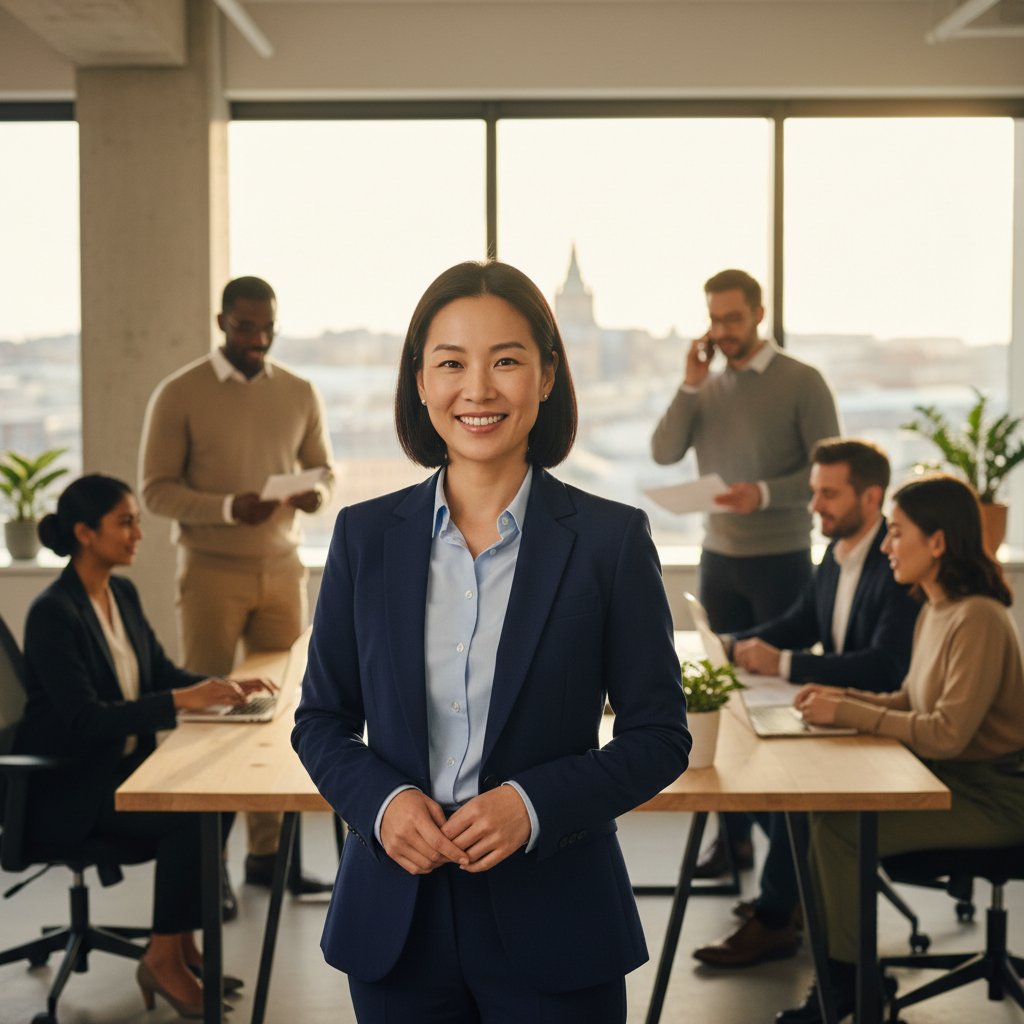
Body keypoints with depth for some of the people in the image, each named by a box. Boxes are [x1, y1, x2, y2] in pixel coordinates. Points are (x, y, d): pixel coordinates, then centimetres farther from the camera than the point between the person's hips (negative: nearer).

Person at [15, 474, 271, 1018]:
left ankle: (182, 943, 1)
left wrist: (223, 686, -4)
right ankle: (162, 960, -8)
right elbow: (83, 717, -27)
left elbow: (160, 670, 15)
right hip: (68, 788, -8)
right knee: (186, 817, -25)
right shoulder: (53, 612, -20)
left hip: (123, 765, 8)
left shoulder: (123, 594, 7)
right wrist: (182, 700, -30)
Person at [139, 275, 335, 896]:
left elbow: (323, 468, 15)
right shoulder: (180, 395, -3)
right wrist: (227, 508, -20)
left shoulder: (300, 394, 8)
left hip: (282, 570, 4)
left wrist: (315, 491, -9)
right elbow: (157, 489, -5)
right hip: (212, 573, -3)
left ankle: (268, 854, 12)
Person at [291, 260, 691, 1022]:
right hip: (396, 925, 2)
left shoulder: (611, 539, -4)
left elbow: (661, 735, -2)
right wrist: (380, 801, -11)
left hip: (552, 932, -2)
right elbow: (322, 720, 9)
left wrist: (535, 804, -17)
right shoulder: (365, 536, 3)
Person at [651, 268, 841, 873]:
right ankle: (733, 835, 11)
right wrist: (691, 384, -10)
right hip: (719, 558, 4)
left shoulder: (802, 383, -5)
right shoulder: (706, 386, 9)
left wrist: (765, 493, -23)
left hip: (781, 558, -4)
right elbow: (664, 453, -1)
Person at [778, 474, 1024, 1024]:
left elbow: (946, 732, -27)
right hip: (953, 778, 9)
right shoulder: (935, 611, 9)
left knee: (840, 828, -20)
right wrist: (839, 696, -1)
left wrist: (847, 713, -22)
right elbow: (909, 702, 16)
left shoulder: (979, 620, -22)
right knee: (825, 805, -7)